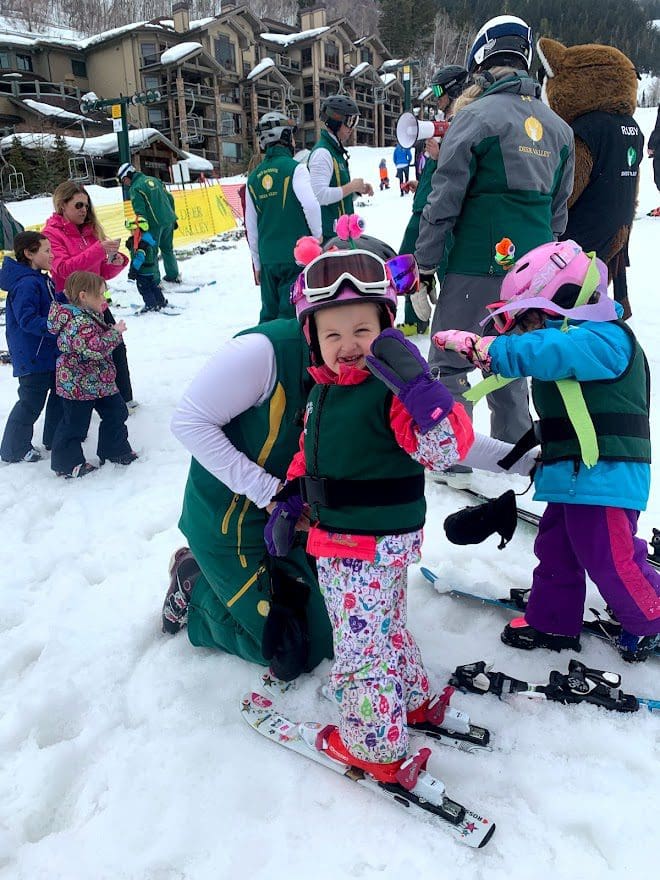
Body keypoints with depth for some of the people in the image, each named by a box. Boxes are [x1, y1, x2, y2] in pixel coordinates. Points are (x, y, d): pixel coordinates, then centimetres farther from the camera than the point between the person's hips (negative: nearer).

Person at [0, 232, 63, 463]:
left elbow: (52, 304, 21)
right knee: (31, 401, -1)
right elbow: (27, 319, -28)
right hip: (32, 356, -10)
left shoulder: (41, 280, 10)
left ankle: (55, 437, 35)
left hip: (49, 353, 10)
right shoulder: (26, 284, -22)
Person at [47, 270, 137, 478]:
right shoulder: (78, 322, -25)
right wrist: (115, 332, -23)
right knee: (75, 423, 3)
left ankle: (116, 450, 30)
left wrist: (112, 330, 9)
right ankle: (67, 463, 17)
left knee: (116, 413, 16)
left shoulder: (87, 315, 8)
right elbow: (95, 348, -32)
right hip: (78, 384, -10)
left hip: (98, 381, 10)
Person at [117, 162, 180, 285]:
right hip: (169, 220, 7)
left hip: (155, 223, -7)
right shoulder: (153, 179, 13)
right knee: (168, 249, 20)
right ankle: (174, 276, 27)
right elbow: (170, 198, 15)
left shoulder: (134, 188, -9)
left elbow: (140, 212, -15)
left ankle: (155, 281, 5)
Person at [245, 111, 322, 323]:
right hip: (297, 255, -5)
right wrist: (317, 235, -3)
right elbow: (311, 204, -20)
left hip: (268, 258, 5)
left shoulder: (254, 177, 11)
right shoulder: (295, 168, -5)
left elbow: (251, 226, 13)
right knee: (291, 314, -3)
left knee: (269, 314, 14)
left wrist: (257, 263, 21)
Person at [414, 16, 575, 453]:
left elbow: (444, 200, -10)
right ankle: (513, 450, 26)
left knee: (448, 363, 4)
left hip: (476, 265, -6)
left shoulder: (477, 116, -8)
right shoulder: (559, 127, 12)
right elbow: (559, 207, 15)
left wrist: (426, 264, -4)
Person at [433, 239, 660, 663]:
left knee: (611, 559, 0)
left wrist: (475, 345, -37)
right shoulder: (570, 337, 15)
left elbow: (541, 353, -34)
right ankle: (552, 621, 32)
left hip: (605, 476, -10)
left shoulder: (607, 338, -17)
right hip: (572, 476, 10)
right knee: (555, 548, 16)